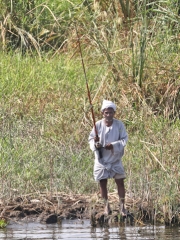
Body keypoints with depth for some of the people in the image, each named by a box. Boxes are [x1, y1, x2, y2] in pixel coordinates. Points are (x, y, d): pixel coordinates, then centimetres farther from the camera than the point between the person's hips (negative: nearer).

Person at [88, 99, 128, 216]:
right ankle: (106, 204, 24)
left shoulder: (119, 124, -9)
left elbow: (124, 139, -6)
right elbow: (91, 139, -1)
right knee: (103, 182, 7)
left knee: (120, 182, -2)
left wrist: (113, 145, -21)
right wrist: (95, 142, -24)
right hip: (101, 158, 1)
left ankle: (122, 206, 7)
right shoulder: (98, 125, -8)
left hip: (115, 159, -1)